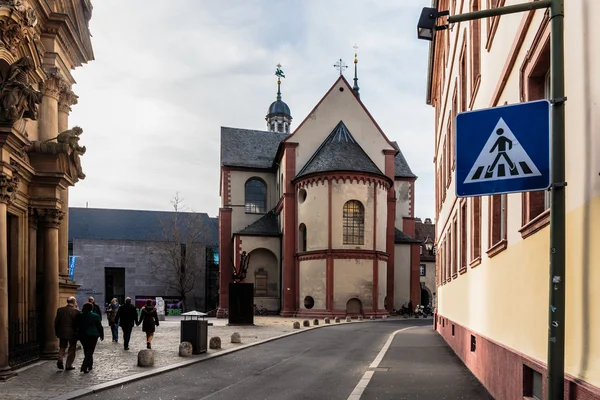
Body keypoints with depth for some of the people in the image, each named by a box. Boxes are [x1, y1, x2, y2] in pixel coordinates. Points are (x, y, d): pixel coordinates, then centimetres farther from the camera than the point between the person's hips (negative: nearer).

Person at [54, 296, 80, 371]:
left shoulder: (60, 310, 0)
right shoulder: (76, 311, -12)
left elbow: (56, 322, 4)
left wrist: (56, 332, 14)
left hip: (62, 333, 3)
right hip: (72, 333, -3)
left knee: (62, 347, 19)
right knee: (72, 349, 9)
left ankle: (60, 360, -2)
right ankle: (69, 365, 10)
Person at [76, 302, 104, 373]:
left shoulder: (79, 316, 1)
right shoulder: (95, 316, -8)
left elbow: (77, 326, 7)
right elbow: (99, 327, -3)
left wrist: (78, 335, 17)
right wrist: (101, 335, 8)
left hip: (82, 335, 4)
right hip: (92, 335, -4)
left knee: (86, 351, 18)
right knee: (90, 351, 0)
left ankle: (90, 365, 27)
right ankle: (84, 367, -13)